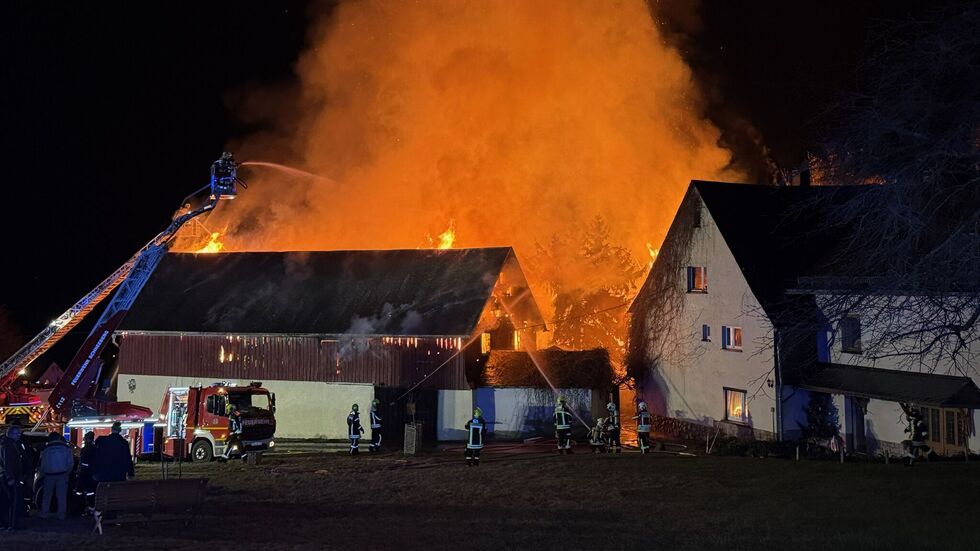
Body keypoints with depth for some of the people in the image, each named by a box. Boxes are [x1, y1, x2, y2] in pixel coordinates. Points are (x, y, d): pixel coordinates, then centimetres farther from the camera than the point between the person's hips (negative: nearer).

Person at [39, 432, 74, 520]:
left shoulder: (46, 449, 0)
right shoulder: (66, 448, 0)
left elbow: (43, 464, 1)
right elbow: (71, 463, 0)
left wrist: (44, 473, 15)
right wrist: (67, 473, 13)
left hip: (49, 476, 0)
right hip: (62, 475, 0)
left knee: (47, 496, 12)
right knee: (62, 497, 3)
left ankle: (44, 514, 12)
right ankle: (61, 515, 2)